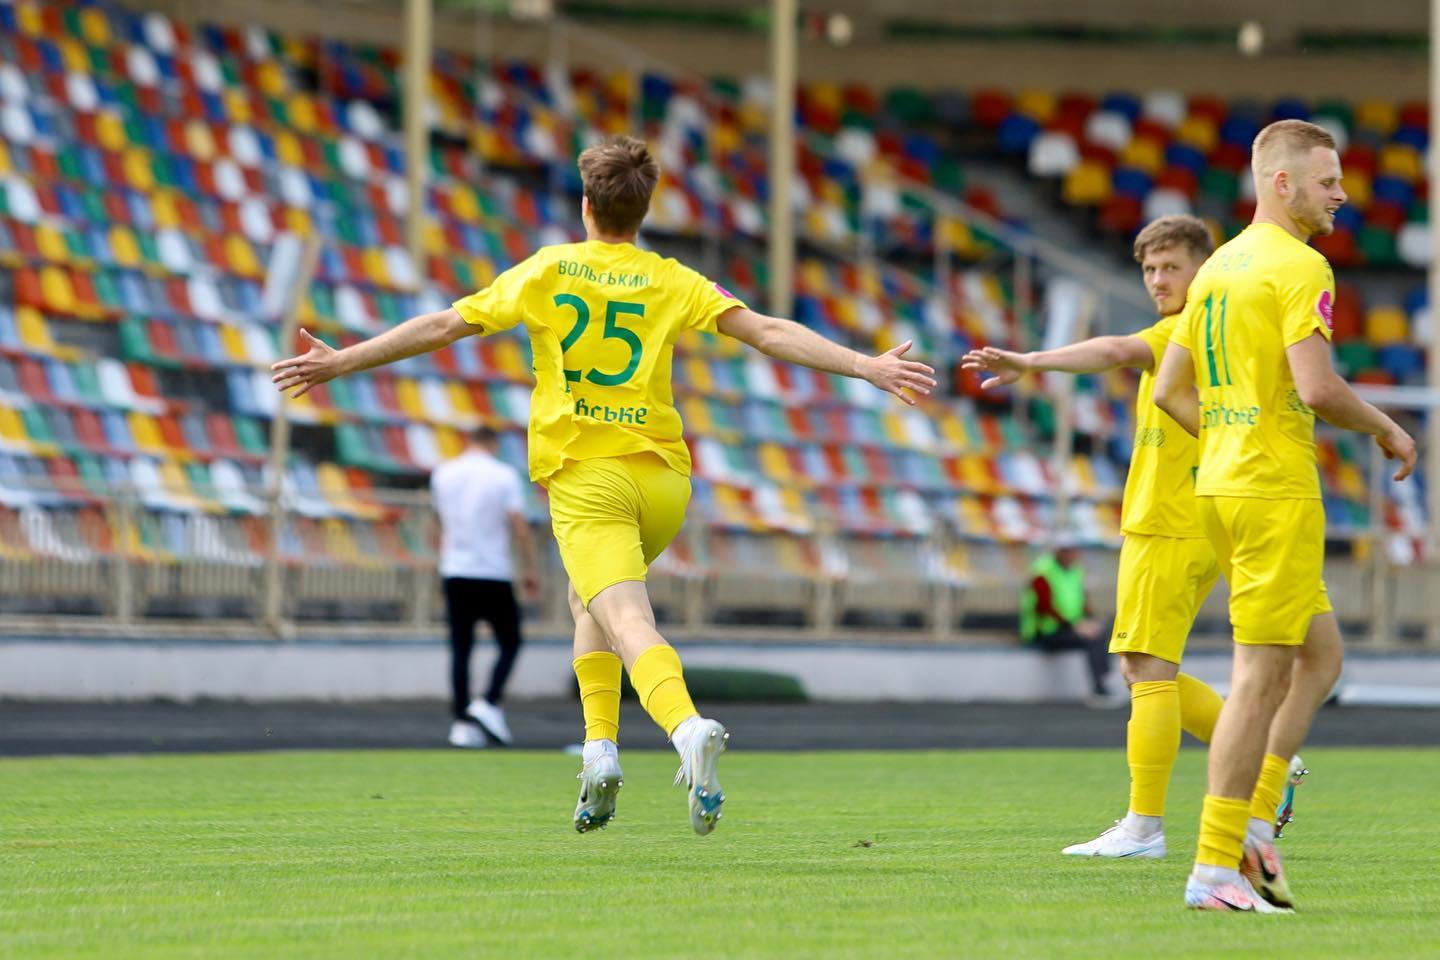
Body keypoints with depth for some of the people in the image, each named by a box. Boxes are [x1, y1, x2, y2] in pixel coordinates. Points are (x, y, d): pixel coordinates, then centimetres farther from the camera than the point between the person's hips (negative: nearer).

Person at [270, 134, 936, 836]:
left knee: (628, 622, -18)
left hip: (586, 480, -4)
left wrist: (341, 363, 11)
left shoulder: (548, 271, 5)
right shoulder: (672, 281, 8)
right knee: (590, 599, 28)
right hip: (664, 479, 4)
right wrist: (869, 367, 0)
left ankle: (688, 727, -46)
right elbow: (767, 332, -1)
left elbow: (443, 326, 5)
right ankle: (600, 747, 14)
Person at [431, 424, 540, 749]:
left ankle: (462, 722, 0)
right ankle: (489, 704, -9)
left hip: (454, 574, 3)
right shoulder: (504, 475, -5)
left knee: (460, 648, 6)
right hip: (493, 574, -3)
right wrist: (531, 570, -5)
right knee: (509, 642, 10)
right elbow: (519, 525, -11)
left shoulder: (443, 474, 8)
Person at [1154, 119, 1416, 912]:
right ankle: (1215, 868, -4)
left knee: (1320, 652, 17)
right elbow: (1317, 387, -21)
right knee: (1262, 676, -5)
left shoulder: (1218, 267, 16)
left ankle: (1251, 822, 8)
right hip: (1276, 493, -9)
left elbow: (1170, 391, 17)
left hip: (1222, 485, 9)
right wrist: (1386, 430, -6)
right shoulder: (1300, 267, -12)